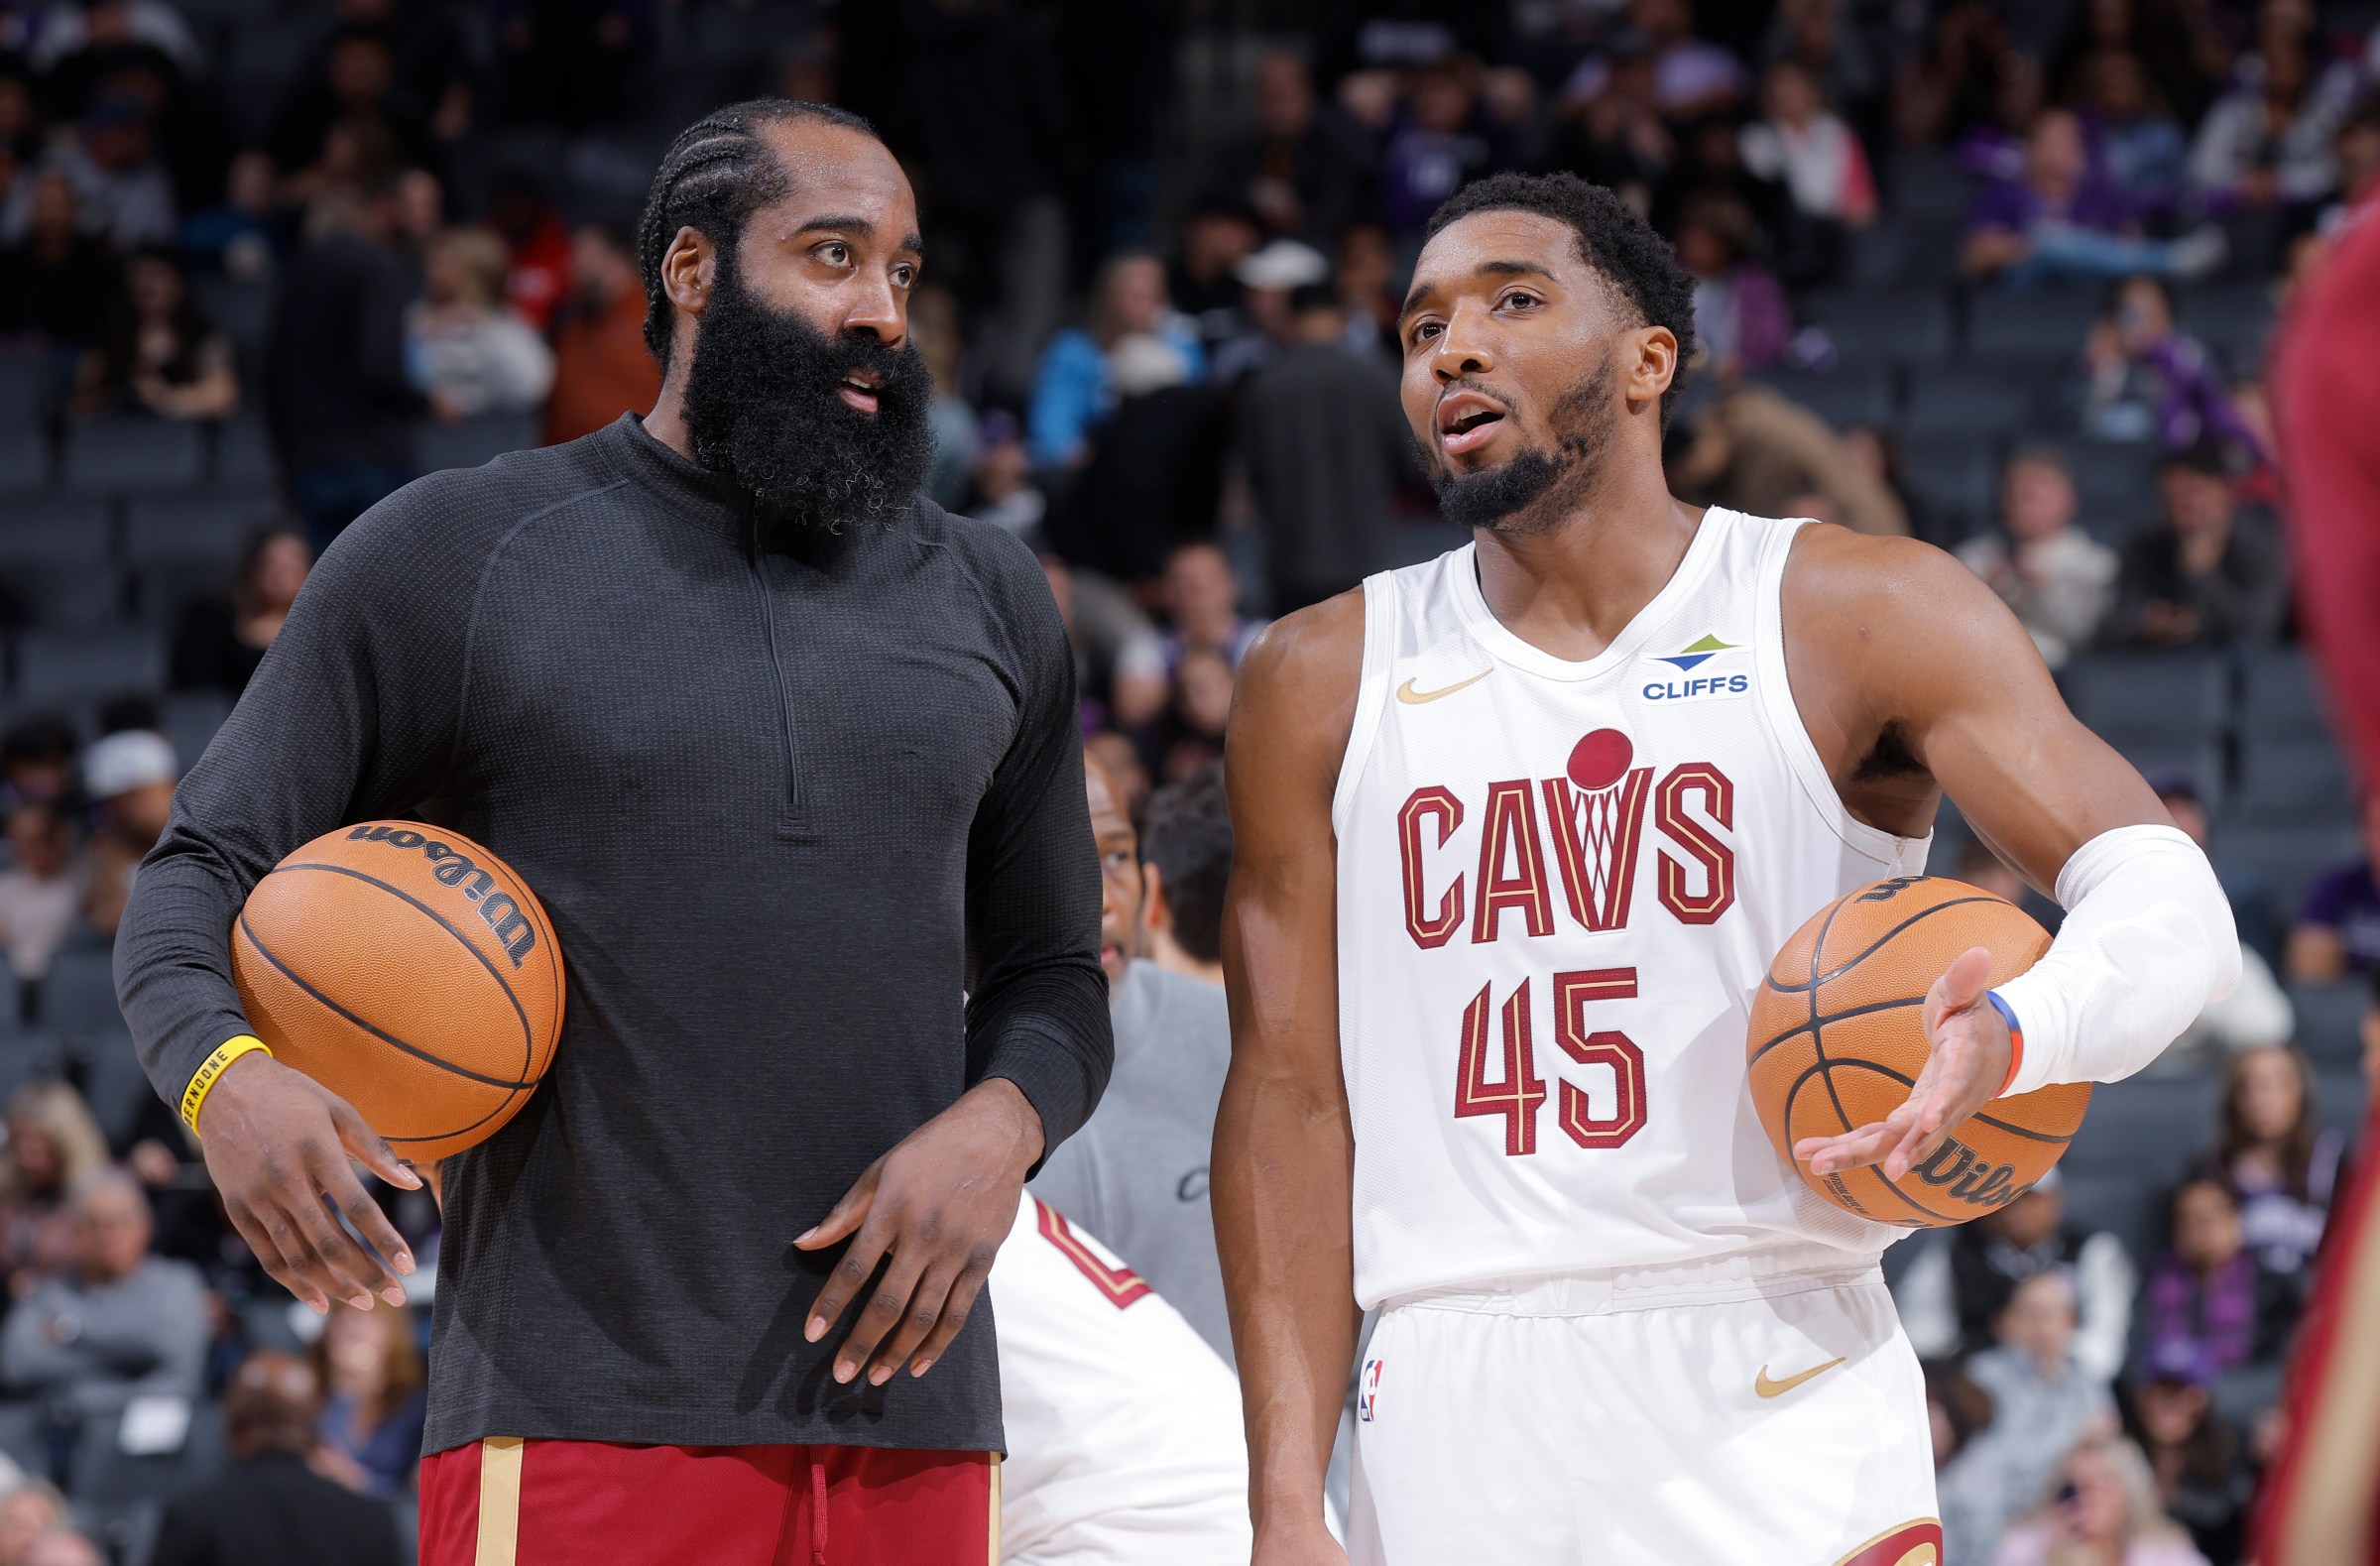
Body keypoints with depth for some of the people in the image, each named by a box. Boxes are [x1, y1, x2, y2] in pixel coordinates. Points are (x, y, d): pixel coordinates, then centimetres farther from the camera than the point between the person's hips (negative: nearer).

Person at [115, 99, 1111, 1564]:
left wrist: (1001, 1122, -2)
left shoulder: (990, 600, 16)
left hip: (910, 1415, 4)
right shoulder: (455, 554, 4)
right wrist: (223, 1072, -19)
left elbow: (1052, 973, 22)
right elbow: (203, 873, 4)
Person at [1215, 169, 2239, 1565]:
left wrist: (2017, 1034, -30)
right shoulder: (1320, 686, 10)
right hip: (1456, 1408, 2)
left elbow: (2167, 899, -6)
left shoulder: (1860, 621, 3)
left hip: (1776, 1393, -2)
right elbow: (1291, 1100, 8)